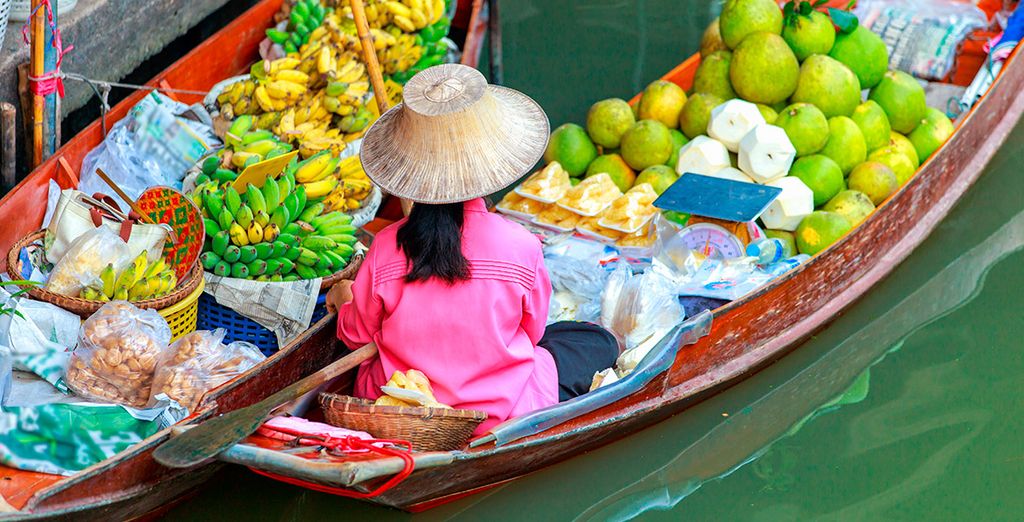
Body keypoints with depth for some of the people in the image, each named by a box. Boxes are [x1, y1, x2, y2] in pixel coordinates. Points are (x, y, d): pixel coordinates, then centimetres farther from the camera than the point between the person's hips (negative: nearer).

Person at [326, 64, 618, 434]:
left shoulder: (386, 249, -18)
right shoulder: (521, 247, -22)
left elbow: (358, 334, -2)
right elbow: (532, 331, -4)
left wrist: (343, 299, 21)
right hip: (502, 411, -2)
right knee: (597, 341, 16)